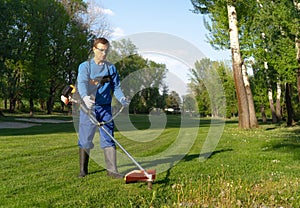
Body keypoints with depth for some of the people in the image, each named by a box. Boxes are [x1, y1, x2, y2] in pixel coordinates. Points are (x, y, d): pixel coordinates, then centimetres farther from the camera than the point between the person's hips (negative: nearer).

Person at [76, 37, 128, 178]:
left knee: (108, 139, 0)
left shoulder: (111, 68, 12)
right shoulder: (85, 66, 0)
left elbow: (116, 86, 9)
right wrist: (85, 97, -37)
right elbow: (82, 83, -16)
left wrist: (122, 98, -13)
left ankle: (112, 170, 4)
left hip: (105, 108, 3)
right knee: (85, 139, 3)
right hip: (88, 108, -2)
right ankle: (83, 170, 16)